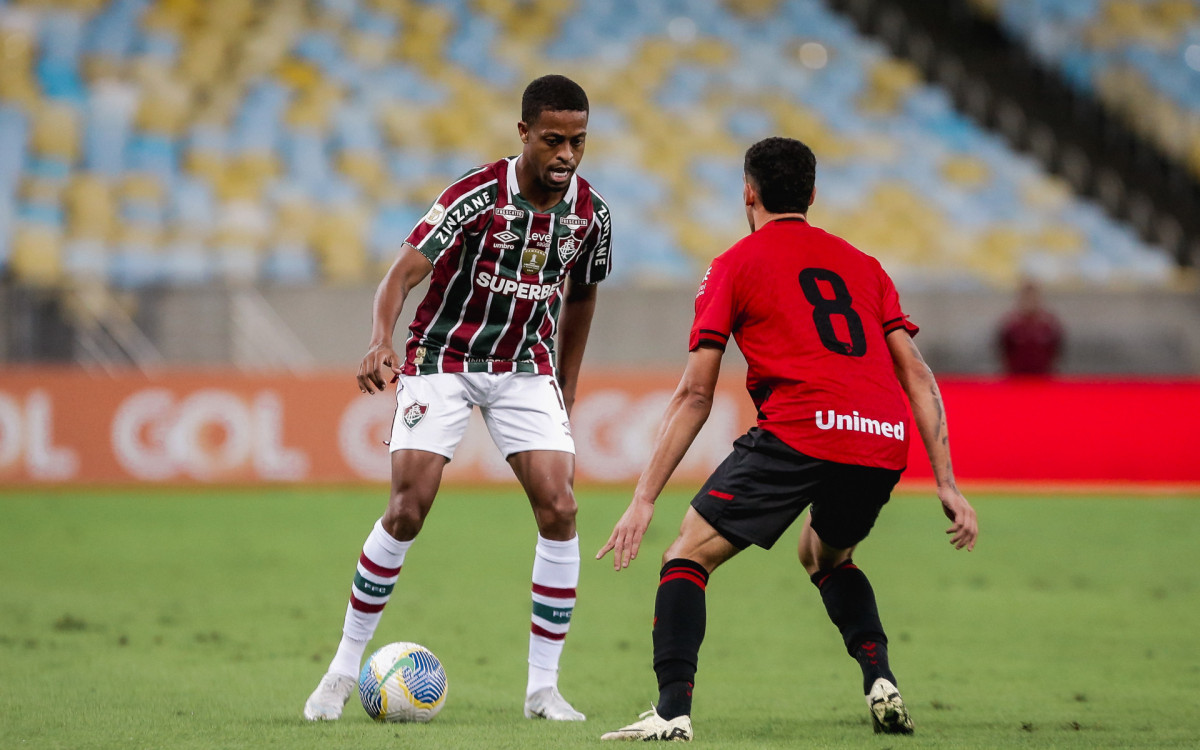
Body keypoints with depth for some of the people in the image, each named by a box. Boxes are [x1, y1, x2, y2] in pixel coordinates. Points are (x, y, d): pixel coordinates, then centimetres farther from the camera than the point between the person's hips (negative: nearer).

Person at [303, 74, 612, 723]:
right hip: (442, 359, -4)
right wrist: (381, 341, -47)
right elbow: (402, 274, -28)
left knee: (558, 509, -12)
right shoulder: (477, 196, -21)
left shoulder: (590, 213, -6)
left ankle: (543, 688, -4)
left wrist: (565, 398, 15)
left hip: (527, 366, 4)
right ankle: (345, 668, 4)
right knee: (407, 510, -13)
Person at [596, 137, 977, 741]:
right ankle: (880, 682, 15)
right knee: (825, 554, 33)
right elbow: (917, 375, 16)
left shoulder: (735, 265, 13)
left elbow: (695, 395, 6)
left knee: (688, 557, 6)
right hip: (884, 442, 5)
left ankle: (673, 710, -11)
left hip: (799, 433, -5)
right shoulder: (861, 264, 26)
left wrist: (644, 499, 6)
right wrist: (946, 483, 15)